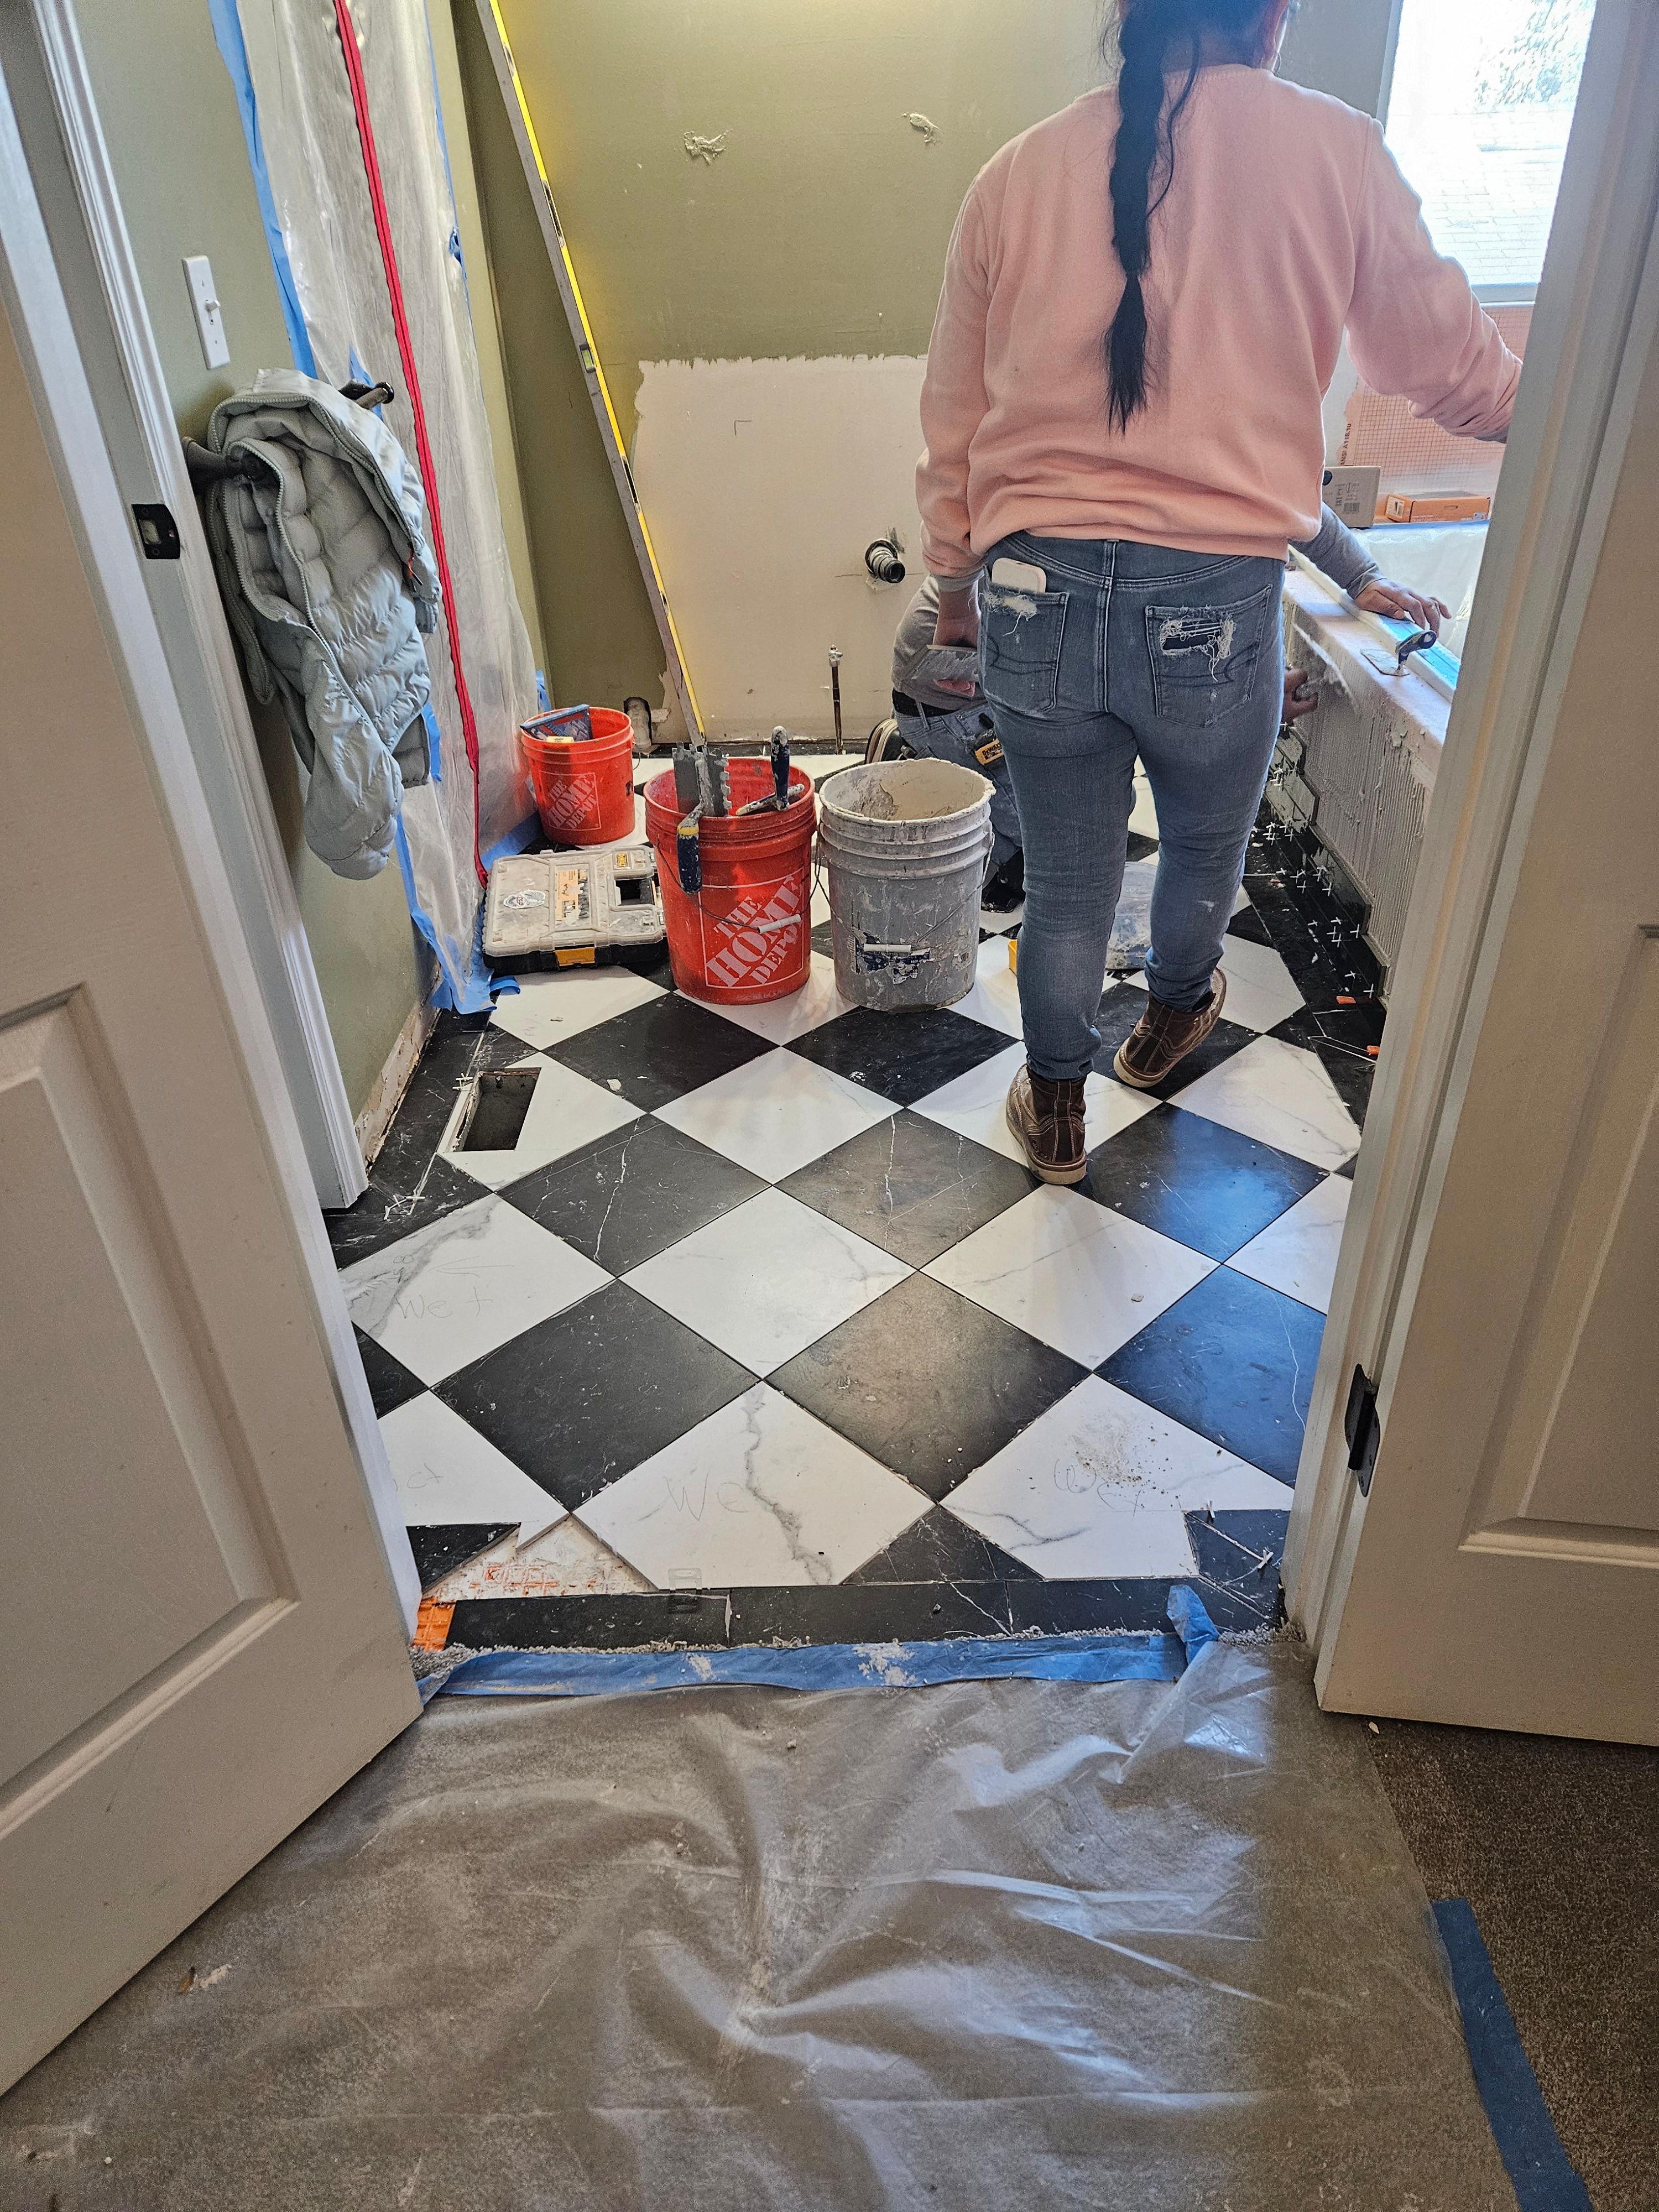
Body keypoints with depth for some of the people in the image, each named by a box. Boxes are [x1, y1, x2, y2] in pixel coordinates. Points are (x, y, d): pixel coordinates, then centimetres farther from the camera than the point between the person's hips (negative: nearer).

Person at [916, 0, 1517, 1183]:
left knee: (1066, 887, 17)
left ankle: (1056, 1111, 35)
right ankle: (1171, 1018, 53)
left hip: (1036, 595, 2)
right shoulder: (1334, 151, -2)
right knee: (1204, 853, 26)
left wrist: (955, 576, 23)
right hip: (1214, 604, -1)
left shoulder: (1017, 174, 4)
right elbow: (1455, 371, 7)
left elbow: (953, 416, 10)